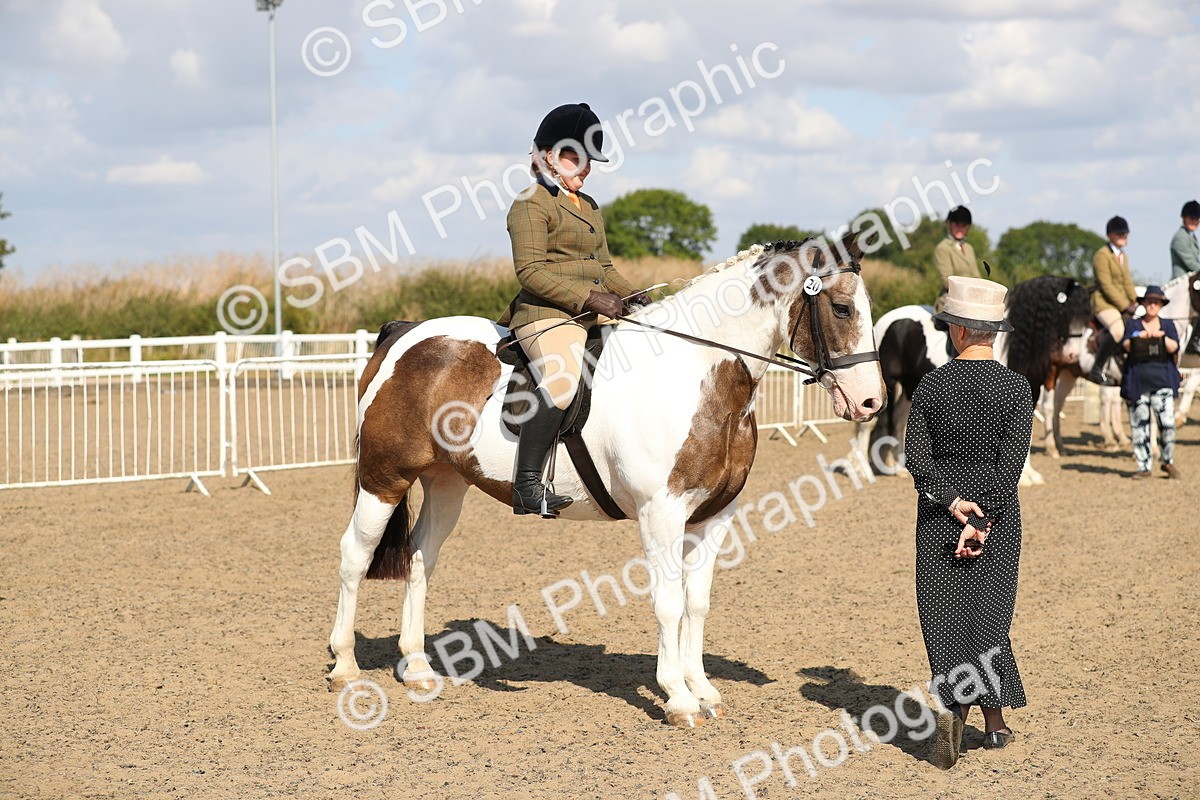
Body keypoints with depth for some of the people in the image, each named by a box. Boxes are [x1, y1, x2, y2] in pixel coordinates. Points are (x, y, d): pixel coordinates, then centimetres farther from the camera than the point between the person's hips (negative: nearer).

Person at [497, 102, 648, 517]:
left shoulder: (589, 206, 24)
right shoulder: (531, 204, -4)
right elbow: (530, 271, -14)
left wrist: (629, 294, 8)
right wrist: (589, 298, -21)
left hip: (594, 313, 9)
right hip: (547, 313, -9)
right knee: (560, 382, -32)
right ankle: (527, 483, -30)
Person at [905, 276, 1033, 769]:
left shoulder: (931, 385, -4)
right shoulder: (1015, 387, -7)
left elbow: (915, 456, -9)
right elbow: (1012, 461, -12)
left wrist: (951, 501, -10)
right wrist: (982, 521, -13)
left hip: (938, 511, 0)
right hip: (998, 509, 0)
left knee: (943, 611, 5)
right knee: (989, 609, 10)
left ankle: (952, 704, -15)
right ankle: (994, 719, 15)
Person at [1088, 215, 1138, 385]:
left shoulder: (1123, 256, 19)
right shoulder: (1102, 255, -9)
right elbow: (1106, 286, -15)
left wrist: (1136, 302, 3)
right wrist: (1125, 307, -18)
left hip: (1122, 303, 10)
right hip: (1104, 303, -10)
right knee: (1118, 329, -34)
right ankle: (1097, 370, -26)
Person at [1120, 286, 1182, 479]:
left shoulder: (1168, 325, 13)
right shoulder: (1133, 325, 11)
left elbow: (1174, 348, -3)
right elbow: (1126, 345, -5)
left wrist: (1162, 336, -20)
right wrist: (1141, 336, -22)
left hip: (1163, 381, 0)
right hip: (1137, 381, 0)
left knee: (1167, 423, -11)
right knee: (1139, 425, 0)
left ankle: (1168, 461, 8)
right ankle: (1143, 466, 8)